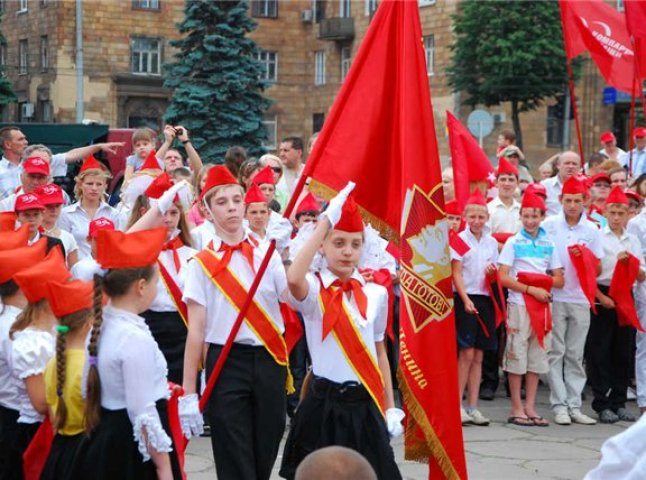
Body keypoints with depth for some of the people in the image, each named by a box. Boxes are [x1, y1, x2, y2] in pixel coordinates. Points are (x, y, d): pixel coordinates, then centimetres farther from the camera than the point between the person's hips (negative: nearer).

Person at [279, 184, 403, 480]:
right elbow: (293, 279, -31)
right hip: (324, 404, -3)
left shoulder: (375, 294, 6)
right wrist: (326, 221, -26)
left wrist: (390, 408, 11)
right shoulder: (313, 291, -6)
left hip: (364, 405, 3)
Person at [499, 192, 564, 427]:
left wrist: (540, 281, -9)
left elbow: (559, 280, 9)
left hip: (542, 305, 4)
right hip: (519, 305, -4)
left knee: (537, 357, 6)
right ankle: (517, 409, 4)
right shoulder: (513, 243, 0)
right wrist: (531, 289, -16)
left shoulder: (548, 245, 11)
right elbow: (503, 277, -9)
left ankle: (530, 407, 13)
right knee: (517, 355, -2)